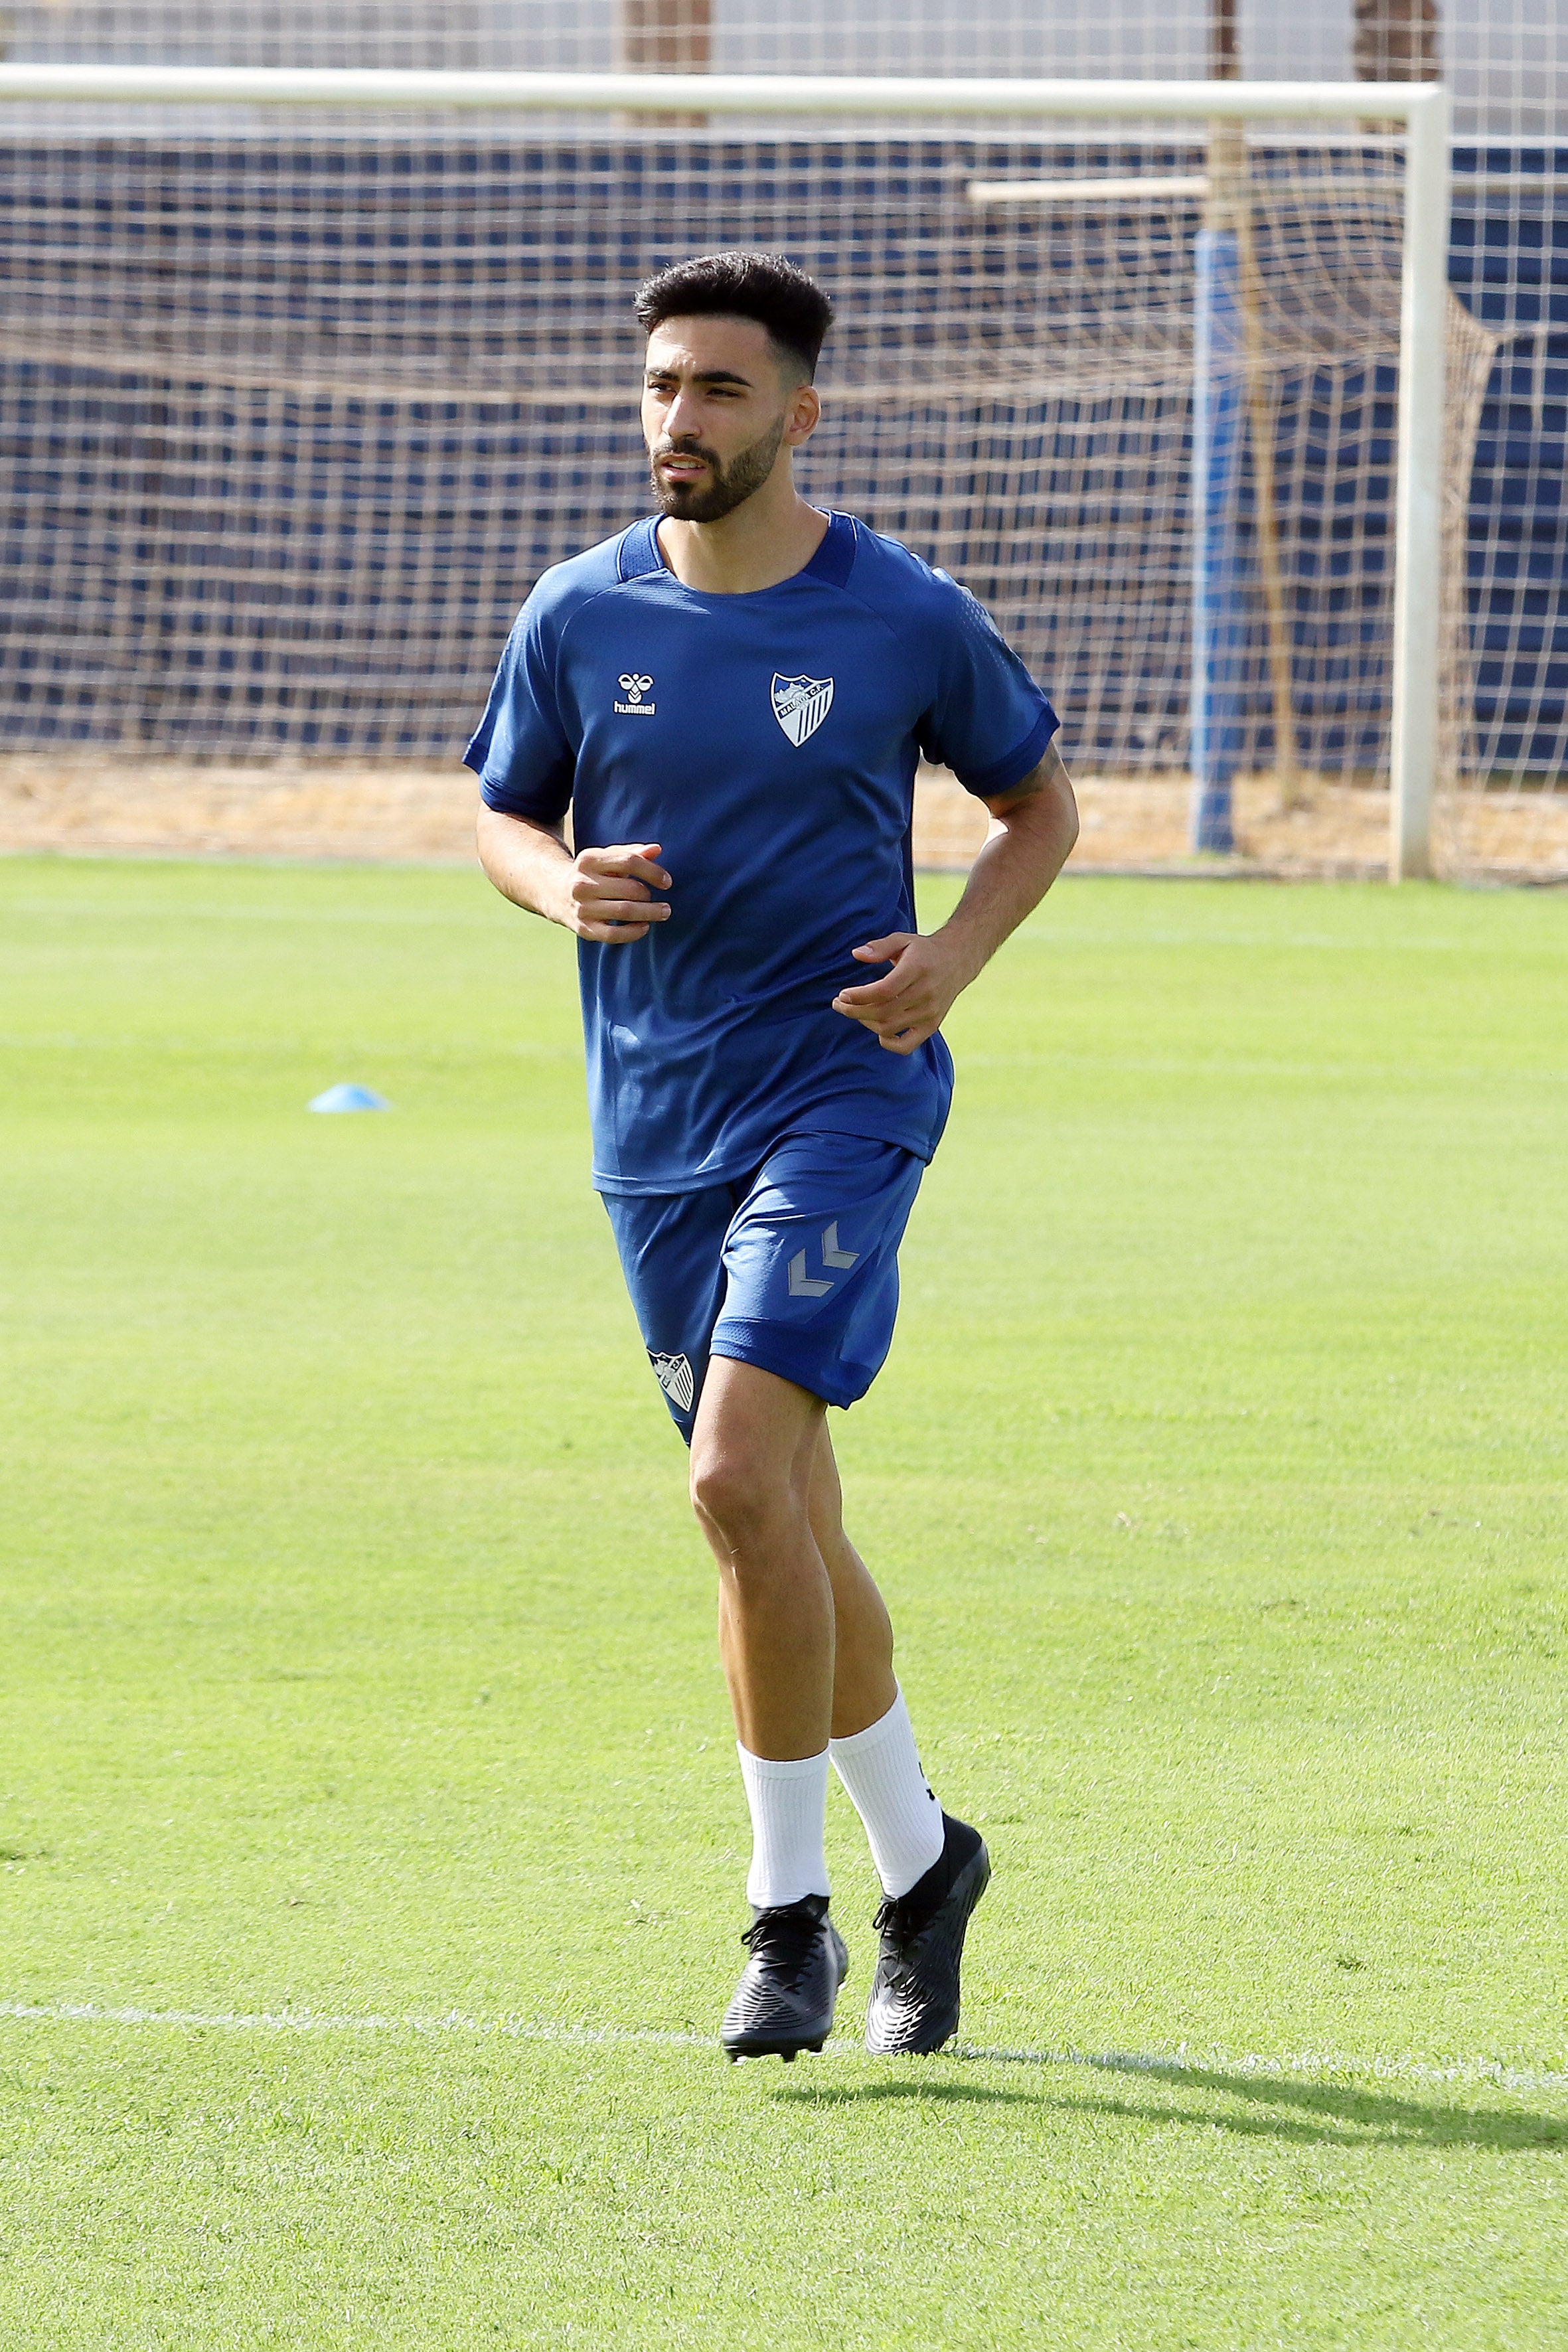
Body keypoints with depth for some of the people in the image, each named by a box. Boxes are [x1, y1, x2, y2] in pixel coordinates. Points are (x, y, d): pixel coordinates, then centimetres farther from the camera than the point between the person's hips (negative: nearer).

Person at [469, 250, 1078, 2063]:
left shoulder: (905, 621, -5)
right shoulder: (579, 618, 2)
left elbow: (1037, 803, 10)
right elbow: (501, 815, 15)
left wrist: (954, 955, -8)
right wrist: (563, 882, -8)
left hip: (842, 1089, -4)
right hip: (654, 1123, 4)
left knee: (742, 1478, -19)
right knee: (779, 1518, 11)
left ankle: (791, 1910, -9)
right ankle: (917, 1861, 30)